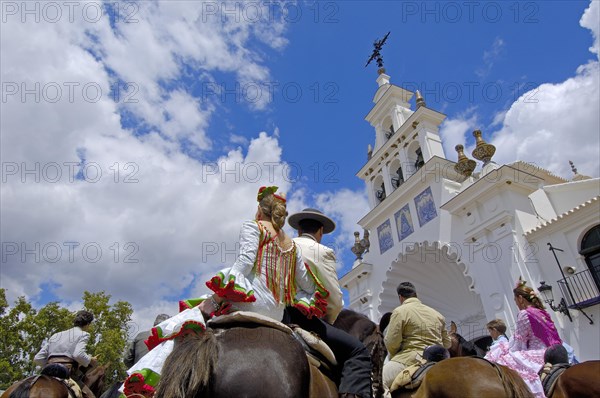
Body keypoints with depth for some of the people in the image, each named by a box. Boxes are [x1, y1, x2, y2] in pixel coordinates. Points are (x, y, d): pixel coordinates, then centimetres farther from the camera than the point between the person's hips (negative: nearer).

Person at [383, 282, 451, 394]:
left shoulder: (400, 311, -4)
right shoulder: (437, 314, 17)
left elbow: (391, 342, -10)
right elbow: (447, 344, 22)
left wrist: (394, 356, 9)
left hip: (412, 358, -7)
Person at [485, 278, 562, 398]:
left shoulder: (524, 313, -10)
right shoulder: (540, 311, 14)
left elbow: (518, 340, -6)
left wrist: (508, 352, 8)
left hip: (539, 354, -9)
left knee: (506, 360, -17)